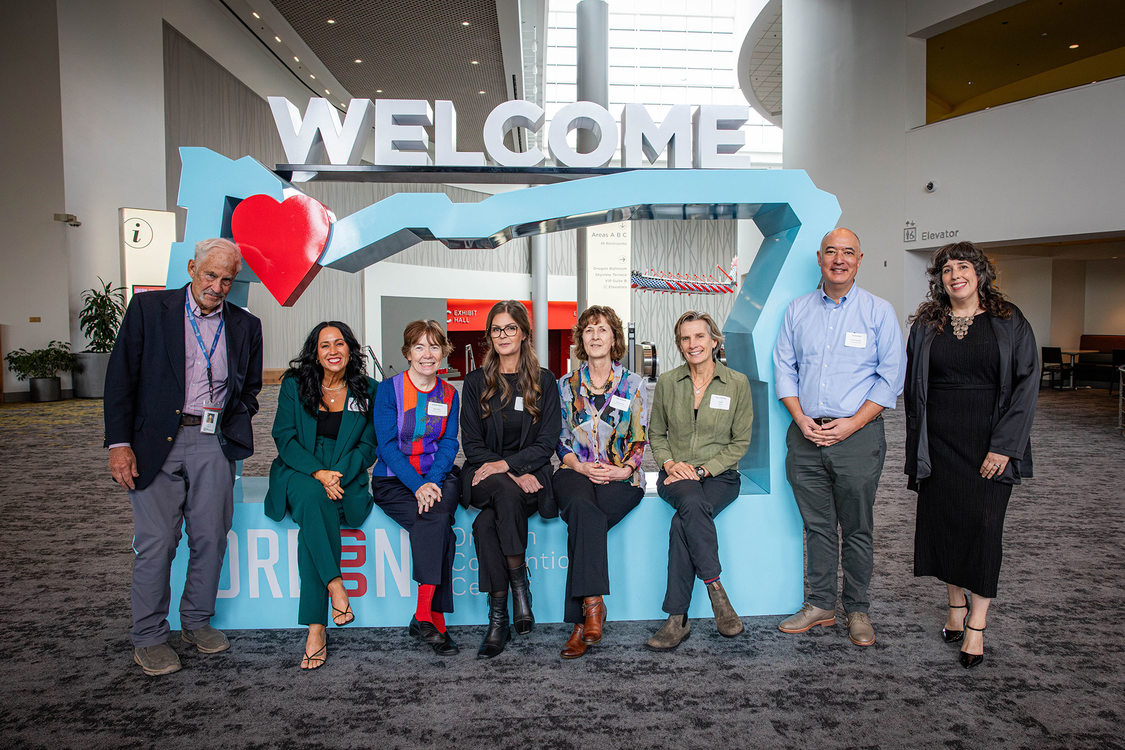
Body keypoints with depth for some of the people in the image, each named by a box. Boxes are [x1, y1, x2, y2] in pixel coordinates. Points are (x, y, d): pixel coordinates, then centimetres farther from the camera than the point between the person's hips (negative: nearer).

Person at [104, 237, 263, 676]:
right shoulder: (149, 308, 2)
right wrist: (119, 443, -7)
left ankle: (197, 623, 24)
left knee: (210, 537, 5)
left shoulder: (245, 326, 10)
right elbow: (121, 377, -1)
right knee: (156, 542, -1)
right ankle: (149, 637, 15)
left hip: (214, 442, 3)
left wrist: (234, 419, 3)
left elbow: (251, 386, 21)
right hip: (156, 442, -2)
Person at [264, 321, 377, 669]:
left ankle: (315, 628, -28)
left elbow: (368, 446, 3)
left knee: (312, 522, -31)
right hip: (299, 472, 0)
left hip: (345, 475, 0)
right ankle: (336, 585, -32)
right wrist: (318, 473, -18)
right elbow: (284, 438, -1)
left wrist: (336, 475, -15)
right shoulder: (294, 385, 4)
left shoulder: (367, 391, 4)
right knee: (313, 498, -37)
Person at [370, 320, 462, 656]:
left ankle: (424, 616, -23)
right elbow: (387, 444, -7)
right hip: (394, 480, -3)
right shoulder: (389, 389, -1)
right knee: (438, 523, -29)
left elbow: (449, 443, 4)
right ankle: (435, 620, -23)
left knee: (435, 518, -30)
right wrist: (417, 486, -20)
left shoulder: (448, 394, 11)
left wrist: (431, 481, -15)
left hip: (438, 475, 3)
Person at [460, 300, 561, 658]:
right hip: (483, 476, 1)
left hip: (529, 474, -1)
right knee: (506, 492, -35)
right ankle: (519, 585, -23)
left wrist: (507, 464, -16)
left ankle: (498, 618, -19)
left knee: (485, 524, -32)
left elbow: (546, 443, 1)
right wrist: (513, 476, -11)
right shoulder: (477, 382, 10)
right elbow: (471, 444, 4)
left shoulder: (543, 381, 8)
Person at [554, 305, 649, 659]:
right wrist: (580, 466, -7)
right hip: (577, 472, 1)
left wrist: (625, 469, -11)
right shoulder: (566, 385, 14)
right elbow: (560, 439, 11)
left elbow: (640, 438, 7)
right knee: (584, 509, -34)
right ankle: (593, 604, -37)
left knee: (583, 523, -31)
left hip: (621, 477, -1)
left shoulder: (633, 384, 10)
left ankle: (582, 620, -31)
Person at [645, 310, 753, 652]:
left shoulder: (737, 383, 2)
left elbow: (740, 442, 2)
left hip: (720, 474, -1)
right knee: (692, 503, -36)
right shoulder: (666, 383, 8)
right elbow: (656, 434, 16)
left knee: (683, 523, -32)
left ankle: (677, 619, -24)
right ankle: (717, 592, -28)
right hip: (676, 474, 1)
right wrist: (670, 463, -5)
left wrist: (703, 469, -10)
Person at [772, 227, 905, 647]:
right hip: (806, 435, 3)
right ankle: (820, 604, 22)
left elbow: (891, 376, -2)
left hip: (858, 435, -2)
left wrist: (853, 423, -11)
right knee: (817, 525, 10)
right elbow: (783, 368, 9)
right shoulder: (797, 310, 10)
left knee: (857, 529, 6)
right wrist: (800, 418, -5)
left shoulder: (879, 312, 2)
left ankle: (857, 610, 21)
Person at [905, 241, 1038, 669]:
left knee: (982, 524, -2)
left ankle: (977, 623, 8)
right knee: (943, 521, 6)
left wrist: (1004, 445, -10)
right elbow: (913, 388, 9)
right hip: (939, 442, 2)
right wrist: (917, 448, 4)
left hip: (988, 442, -2)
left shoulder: (1009, 321, 0)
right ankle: (956, 606, 25)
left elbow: (1026, 383, -3)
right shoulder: (926, 325, 6)